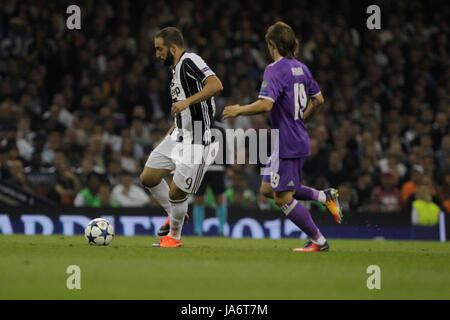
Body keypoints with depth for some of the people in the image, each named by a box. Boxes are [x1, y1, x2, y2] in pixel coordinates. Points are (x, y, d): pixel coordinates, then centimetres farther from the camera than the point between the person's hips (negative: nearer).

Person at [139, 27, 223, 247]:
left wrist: (187, 102, -36)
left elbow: (216, 85, -30)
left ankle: (174, 235, 19)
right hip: (178, 136, 10)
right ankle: (174, 216, 28)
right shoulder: (177, 68, 15)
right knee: (147, 178, 8)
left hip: (196, 142, -10)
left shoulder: (190, 61, -14)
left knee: (176, 192, -4)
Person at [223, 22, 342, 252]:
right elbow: (318, 100, 20)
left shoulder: (275, 70, -15)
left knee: (282, 198, -2)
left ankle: (318, 241, 1)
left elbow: (265, 104, -26)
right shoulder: (301, 68, 11)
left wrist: (239, 110, -11)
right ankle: (325, 196, 12)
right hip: (300, 140, 9)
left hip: (287, 144, -9)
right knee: (268, 189, 17)